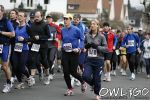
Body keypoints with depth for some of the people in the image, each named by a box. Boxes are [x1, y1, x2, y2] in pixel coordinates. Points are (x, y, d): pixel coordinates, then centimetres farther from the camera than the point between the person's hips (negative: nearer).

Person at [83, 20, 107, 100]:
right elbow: (84, 45, 18)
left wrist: (97, 46, -19)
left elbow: (106, 48, -5)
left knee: (97, 79, 3)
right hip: (89, 60, 2)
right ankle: (93, 84, 22)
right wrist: (86, 46, -5)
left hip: (98, 60, -2)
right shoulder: (87, 36, 5)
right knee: (85, 76, -13)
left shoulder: (101, 36, -4)